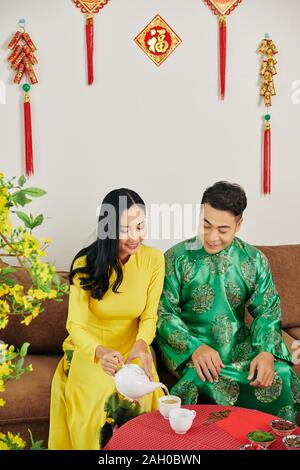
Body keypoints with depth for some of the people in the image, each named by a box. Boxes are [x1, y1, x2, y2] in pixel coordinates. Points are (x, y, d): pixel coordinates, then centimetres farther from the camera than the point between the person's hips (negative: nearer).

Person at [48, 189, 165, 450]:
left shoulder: (154, 259, -10)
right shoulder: (86, 264, -14)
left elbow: (149, 317, -4)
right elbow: (75, 325, -15)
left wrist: (140, 344, -26)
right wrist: (100, 351, -35)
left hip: (132, 349, 1)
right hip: (91, 350, -1)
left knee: (139, 400, -25)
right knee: (97, 401, -26)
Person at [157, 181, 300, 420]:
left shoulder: (255, 260, 5)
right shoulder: (177, 258, -4)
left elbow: (268, 311, 3)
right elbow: (164, 312, -7)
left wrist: (266, 352, -17)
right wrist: (195, 347, -22)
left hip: (240, 346, 3)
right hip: (191, 348, -2)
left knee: (281, 378, -24)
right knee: (202, 380, -34)